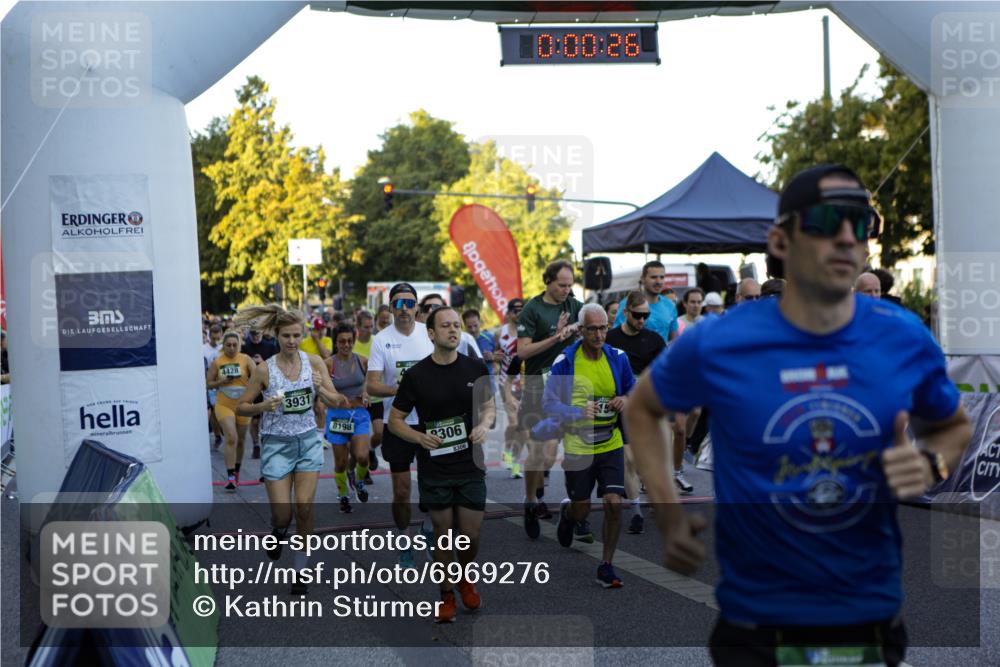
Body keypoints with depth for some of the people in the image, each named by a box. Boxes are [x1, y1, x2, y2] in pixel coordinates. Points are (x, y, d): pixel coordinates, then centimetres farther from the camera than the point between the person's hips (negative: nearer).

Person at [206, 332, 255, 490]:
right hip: (224, 405, -1)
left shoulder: (246, 360, -2)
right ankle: (230, 476, -14)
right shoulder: (216, 362, 0)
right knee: (231, 437, -17)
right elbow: (208, 383, 5)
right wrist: (221, 382, -12)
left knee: (240, 440, 13)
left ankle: (236, 472, 34)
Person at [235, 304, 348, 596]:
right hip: (276, 443, -2)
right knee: (283, 515, -2)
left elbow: (336, 403, 0)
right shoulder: (264, 370, -11)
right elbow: (240, 407, -3)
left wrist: (321, 389, -20)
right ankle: (278, 531, 36)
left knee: (305, 508, -1)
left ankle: (302, 569, 14)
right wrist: (263, 406, -22)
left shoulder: (314, 362, -4)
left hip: (307, 441, 2)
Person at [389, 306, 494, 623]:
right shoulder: (416, 375, -7)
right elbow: (395, 419, 0)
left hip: (471, 468, 1)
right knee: (443, 534, 9)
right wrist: (420, 437, -18)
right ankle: (446, 594, 29)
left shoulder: (476, 368, -2)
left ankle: (466, 577, 37)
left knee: (471, 535, 5)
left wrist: (484, 424, -11)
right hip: (434, 470, -1)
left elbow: (489, 406, 11)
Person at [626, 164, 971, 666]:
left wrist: (931, 463, -11)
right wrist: (668, 515, -6)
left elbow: (954, 426, 12)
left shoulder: (905, 340, -6)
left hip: (872, 620, 3)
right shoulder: (717, 346, -12)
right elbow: (642, 407, 5)